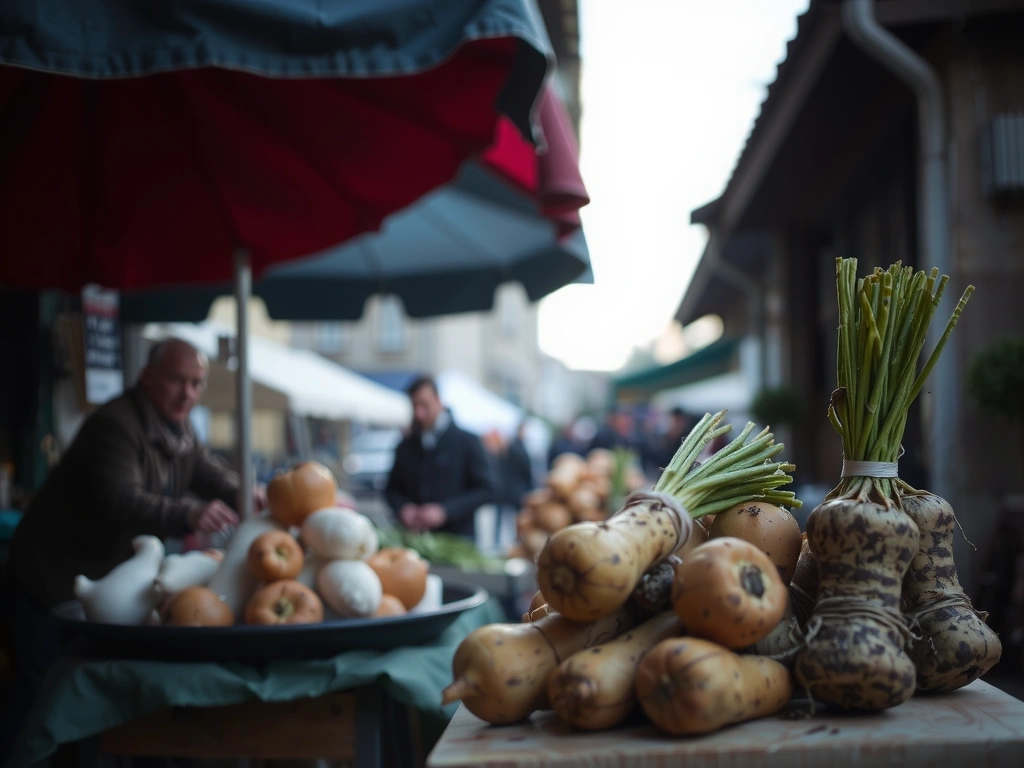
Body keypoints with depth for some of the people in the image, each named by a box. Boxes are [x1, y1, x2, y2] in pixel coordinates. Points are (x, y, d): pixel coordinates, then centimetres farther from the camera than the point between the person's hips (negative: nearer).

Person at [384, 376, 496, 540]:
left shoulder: (467, 442, 0)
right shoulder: (406, 447, 11)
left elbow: (487, 490, -4)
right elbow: (392, 488, 19)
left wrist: (445, 511, -15)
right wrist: (402, 508, -5)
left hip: (457, 541, -3)